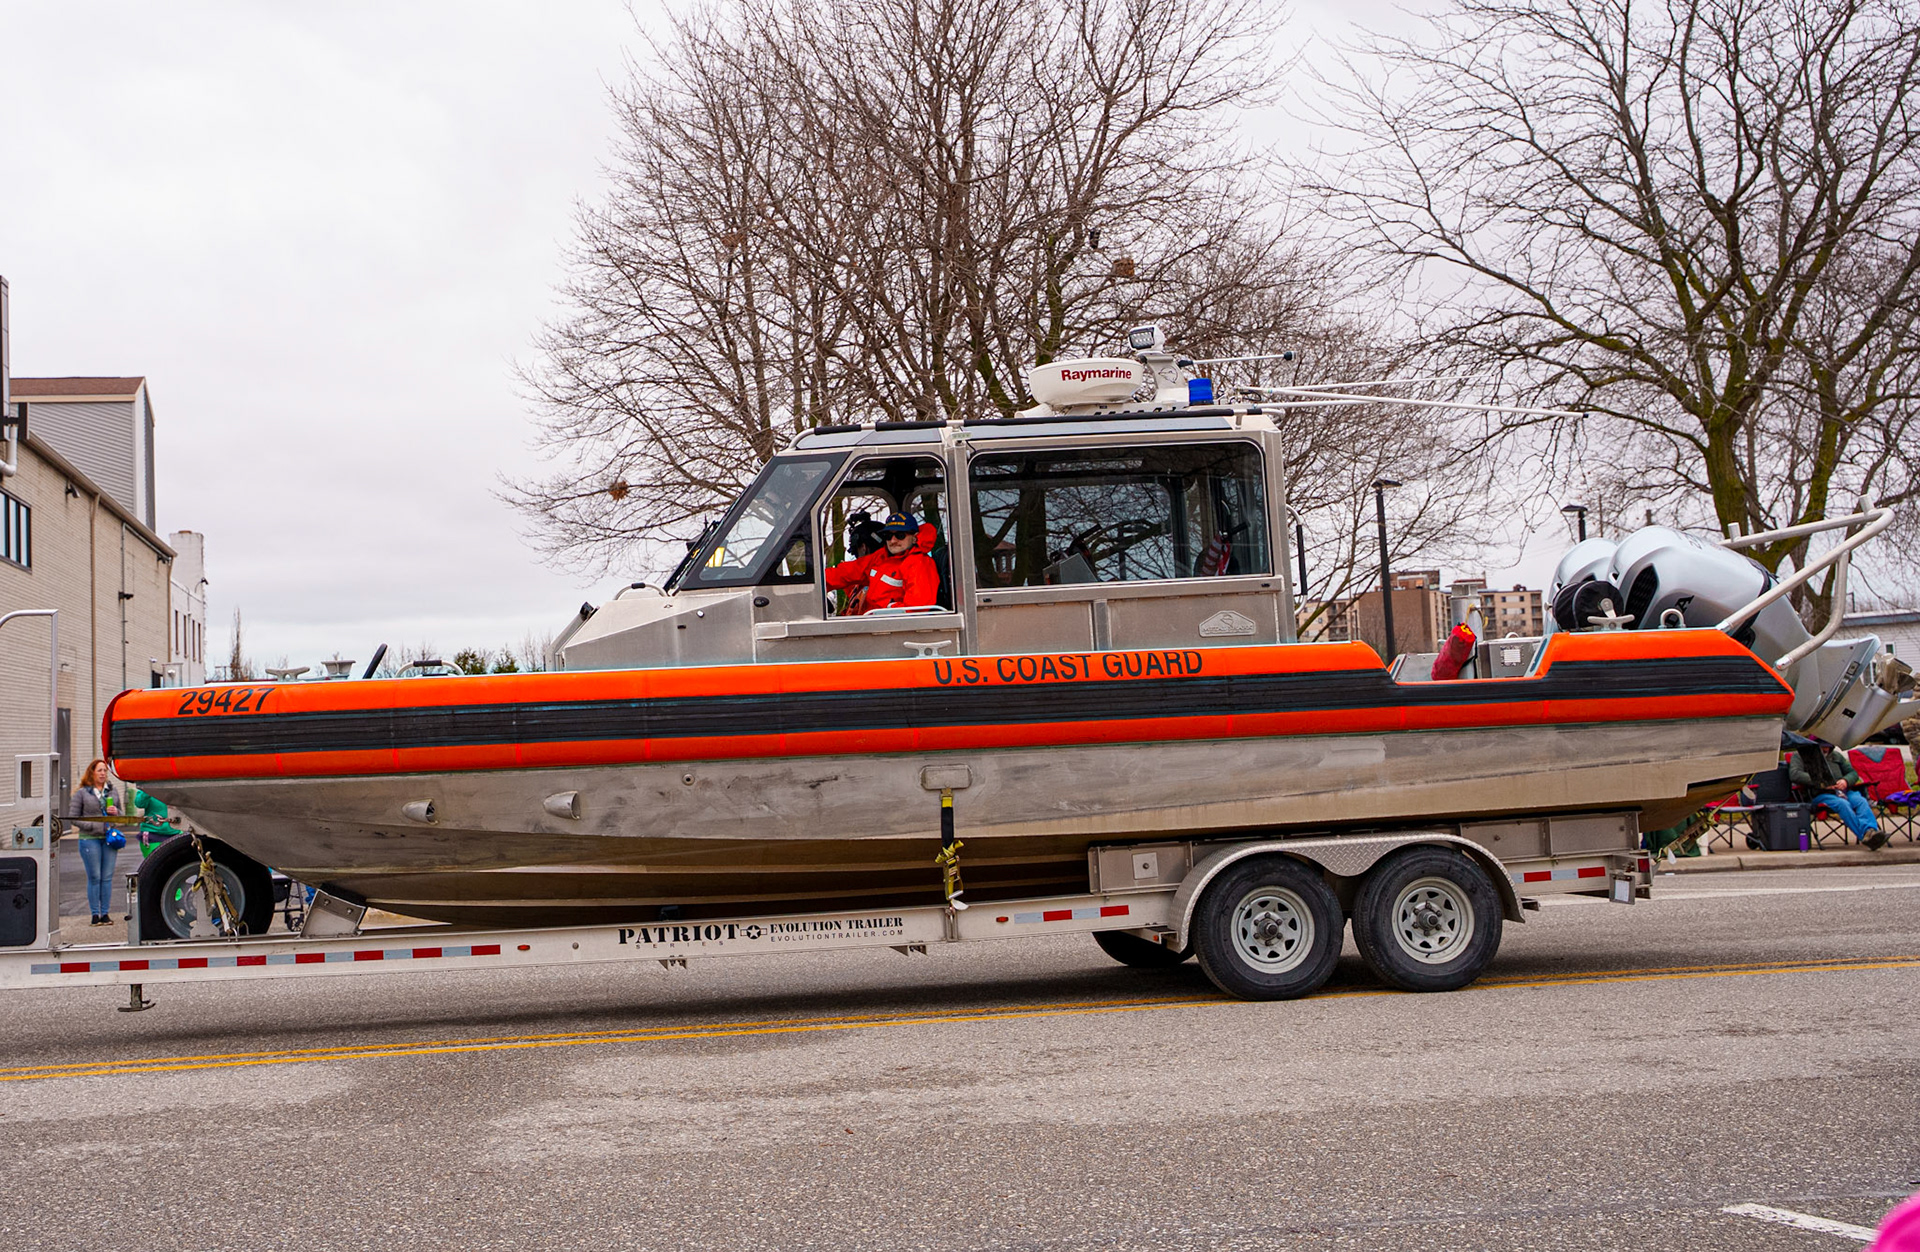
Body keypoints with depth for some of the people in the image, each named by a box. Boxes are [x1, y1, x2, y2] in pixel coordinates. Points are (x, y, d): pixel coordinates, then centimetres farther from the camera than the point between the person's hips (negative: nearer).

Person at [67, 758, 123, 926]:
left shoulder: (112, 792, 12)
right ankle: (95, 914, 4)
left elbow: (121, 816, 21)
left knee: (107, 877, 3)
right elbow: (73, 817, -3)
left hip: (109, 838, 3)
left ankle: (105, 913, 9)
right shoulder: (82, 793, 0)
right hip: (90, 839, -3)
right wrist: (93, 826, -12)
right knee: (94, 877, -2)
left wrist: (116, 813, -3)